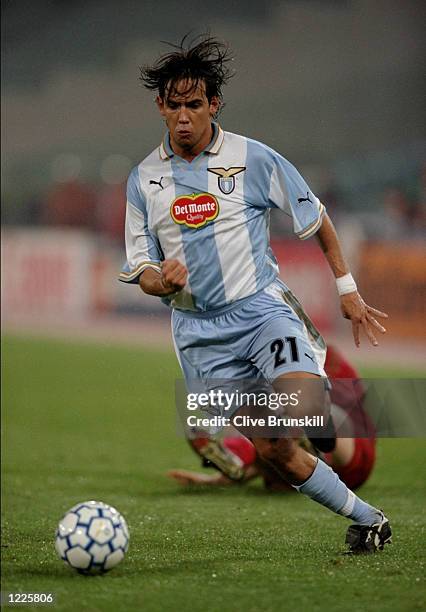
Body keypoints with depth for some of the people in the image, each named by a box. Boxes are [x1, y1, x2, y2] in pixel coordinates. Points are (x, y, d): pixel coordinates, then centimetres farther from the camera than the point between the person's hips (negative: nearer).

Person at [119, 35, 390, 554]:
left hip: (262, 307, -3)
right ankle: (365, 518, 10)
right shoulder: (143, 179, 5)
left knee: (306, 416, -29)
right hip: (200, 331, 3)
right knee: (272, 450, -3)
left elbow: (316, 219, 8)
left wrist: (347, 290, 10)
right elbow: (141, 270, 8)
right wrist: (162, 280, -15)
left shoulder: (253, 158, -3)